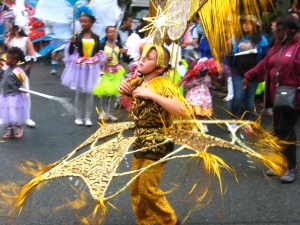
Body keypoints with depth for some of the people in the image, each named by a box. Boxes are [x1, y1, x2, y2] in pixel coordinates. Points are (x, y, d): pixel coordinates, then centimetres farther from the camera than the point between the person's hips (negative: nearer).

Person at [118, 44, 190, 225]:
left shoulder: (162, 84, -18)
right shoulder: (139, 82, 4)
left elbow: (181, 109, -32)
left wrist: (151, 94, -31)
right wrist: (124, 87, -1)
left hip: (157, 143, -8)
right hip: (141, 142, 8)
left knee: (147, 189, -3)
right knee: (136, 189, 12)